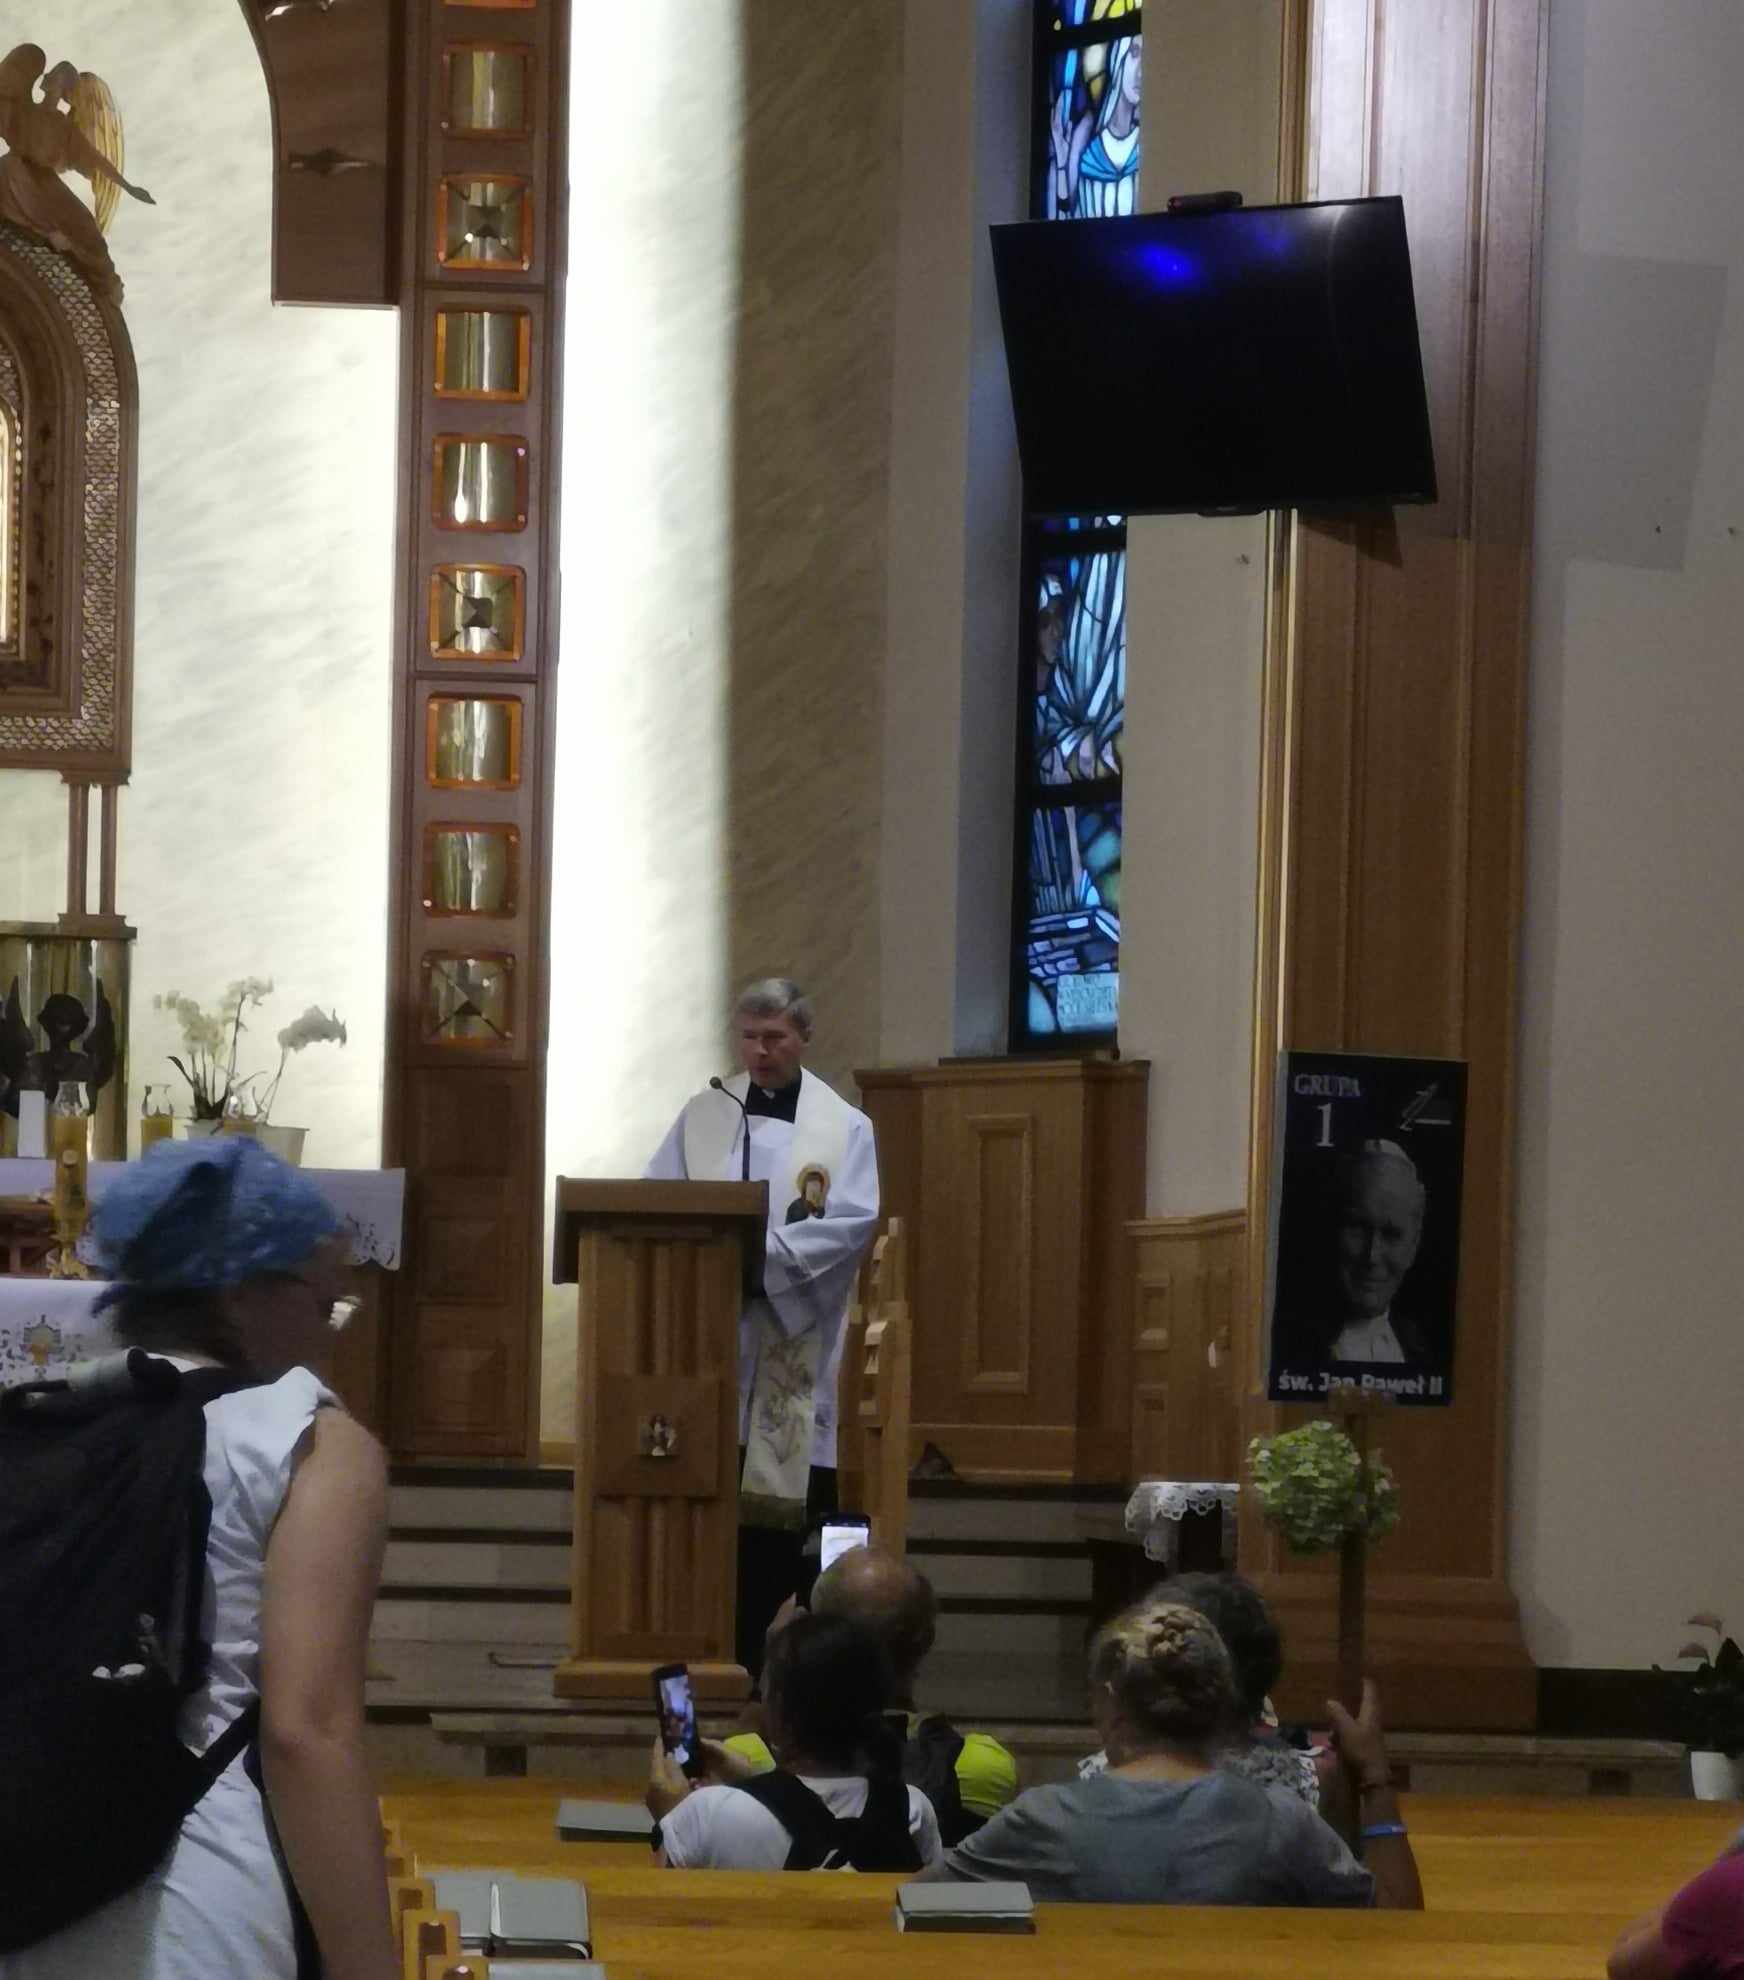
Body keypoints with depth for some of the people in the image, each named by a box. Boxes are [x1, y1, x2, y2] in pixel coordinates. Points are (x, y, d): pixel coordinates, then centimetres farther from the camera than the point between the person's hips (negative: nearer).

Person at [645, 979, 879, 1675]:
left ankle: (760, 1652, -1)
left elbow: (853, 1221, -7)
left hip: (794, 1343, -2)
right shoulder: (703, 1117, 12)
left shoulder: (843, 1127, 5)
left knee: (781, 1512, -5)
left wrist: (762, 1252, -18)